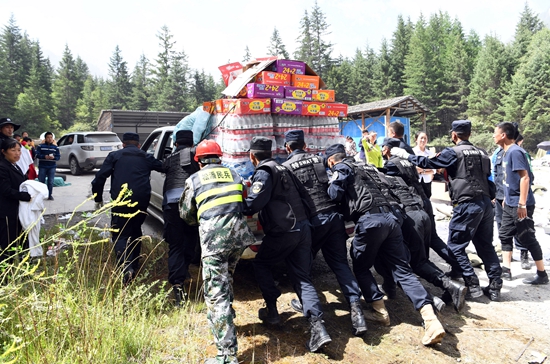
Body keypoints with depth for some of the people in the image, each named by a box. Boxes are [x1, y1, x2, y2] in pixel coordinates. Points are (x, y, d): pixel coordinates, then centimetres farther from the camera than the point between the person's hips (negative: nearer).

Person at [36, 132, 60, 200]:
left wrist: (53, 157, -17)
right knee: (41, 181, 4)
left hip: (52, 167, 1)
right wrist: (44, 157, -21)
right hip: (42, 166, -1)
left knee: (51, 182, -1)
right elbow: (37, 155, -4)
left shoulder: (55, 147, 6)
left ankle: (50, 195, 8)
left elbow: (58, 157, 4)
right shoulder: (40, 146, 2)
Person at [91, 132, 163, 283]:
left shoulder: (114, 156, 9)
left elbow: (100, 177, 2)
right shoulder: (146, 158, 16)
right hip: (141, 202, 3)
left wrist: (98, 198, 11)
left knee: (120, 235, 2)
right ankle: (133, 265, 27)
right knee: (135, 232, 22)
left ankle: (126, 266, -22)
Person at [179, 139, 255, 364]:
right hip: (239, 234, 5)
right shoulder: (234, 175, 19)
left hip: (214, 238, -5)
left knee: (217, 295, -3)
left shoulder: (194, 180, 10)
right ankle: (225, 321, 44)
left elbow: (186, 214, 19)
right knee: (225, 280, 28)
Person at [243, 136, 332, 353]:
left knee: (260, 263, 18)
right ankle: (318, 327, -5)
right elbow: (303, 194, 26)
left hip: (283, 231, -7)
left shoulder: (263, 172, -5)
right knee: (302, 278, 7)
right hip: (303, 227, 8)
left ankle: (272, 310, 18)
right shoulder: (283, 169, 20)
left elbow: (256, 201, -21)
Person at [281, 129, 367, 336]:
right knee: (340, 263, 6)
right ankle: (355, 308, -4)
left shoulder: (286, 167, 1)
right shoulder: (319, 160, 15)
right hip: (333, 216, 5)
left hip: (312, 220, -4)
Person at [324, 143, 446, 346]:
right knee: (402, 270, 2)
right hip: (389, 217, 7)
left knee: (361, 267, 13)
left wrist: (331, 183, 17)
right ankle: (431, 319, -9)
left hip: (370, 220, -7)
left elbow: (335, 195, -4)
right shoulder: (360, 167, 32)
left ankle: (380, 311, 9)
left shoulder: (341, 168, 7)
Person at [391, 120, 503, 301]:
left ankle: (472, 285, 3)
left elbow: (428, 162, -6)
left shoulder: (453, 152, -5)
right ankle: (495, 287, 18)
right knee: (486, 246, 15)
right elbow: (487, 178, 21)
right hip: (486, 203, 8)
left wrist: (406, 155, 4)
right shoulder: (481, 154, 16)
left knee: (455, 246, 2)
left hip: (467, 205, -8)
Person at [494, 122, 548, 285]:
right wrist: (506, 198, 23)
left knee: (527, 238, 0)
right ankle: (506, 269, 18)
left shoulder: (515, 151, -17)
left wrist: (522, 204, -25)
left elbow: (524, 177, -22)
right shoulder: (507, 152, 11)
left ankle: (542, 274, 12)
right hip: (510, 204, 10)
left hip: (520, 205, -10)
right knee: (505, 235, 11)